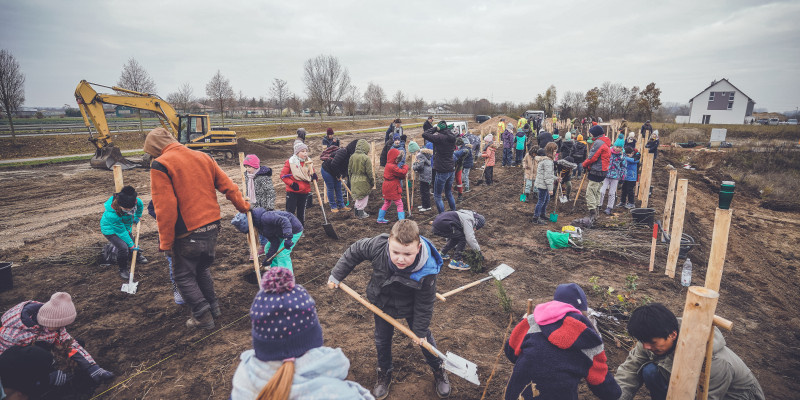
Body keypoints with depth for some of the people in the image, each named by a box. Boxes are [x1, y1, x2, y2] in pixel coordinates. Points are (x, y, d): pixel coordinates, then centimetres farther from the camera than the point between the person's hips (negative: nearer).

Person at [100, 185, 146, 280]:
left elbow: (140, 205, -1)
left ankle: (136, 255, 53)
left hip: (126, 227, 6)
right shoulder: (111, 214, -42)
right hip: (111, 230, -6)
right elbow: (122, 232, -31)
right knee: (123, 247, -21)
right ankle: (123, 270, 1)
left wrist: (137, 217, 10)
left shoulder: (134, 201, -30)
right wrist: (132, 245, -24)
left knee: (131, 242, 19)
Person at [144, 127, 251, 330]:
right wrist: (243, 206, 19)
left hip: (188, 233, -7)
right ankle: (213, 307, 34)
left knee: (183, 275, 13)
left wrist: (166, 242, -10)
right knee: (201, 268, 26)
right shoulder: (203, 157, 7)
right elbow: (227, 185, 8)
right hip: (212, 227, 7)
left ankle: (203, 316, 18)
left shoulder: (159, 165, -11)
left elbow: (165, 208, -17)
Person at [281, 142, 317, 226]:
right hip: (292, 192, -4)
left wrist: (314, 177, -9)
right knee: (290, 211, -3)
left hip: (305, 192, 4)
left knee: (302, 212, 14)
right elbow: (283, 175, -5)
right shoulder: (290, 162, -8)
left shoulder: (309, 163, 6)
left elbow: (312, 174, 15)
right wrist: (291, 184, -15)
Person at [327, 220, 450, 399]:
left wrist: (420, 331, -11)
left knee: (424, 337, 16)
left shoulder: (427, 271, -40)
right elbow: (354, 251, -15)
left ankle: (438, 370, 44)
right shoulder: (377, 245, -37)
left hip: (411, 306, -2)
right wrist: (336, 275, -7)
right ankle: (384, 374, 45)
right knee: (382, 339, 17)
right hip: (382, 303, 2)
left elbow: (424, 304, -23)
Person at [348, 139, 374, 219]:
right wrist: (372, 181, -3)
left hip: (354, 180, 6)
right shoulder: (366, 158, -18)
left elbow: (349, 170, 7)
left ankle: (357, 211, 32)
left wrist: (351, 178, 21)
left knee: (358, 196, 23)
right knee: (363, 197, 10)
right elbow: (369, 172, -15)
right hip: (363, 181, -6)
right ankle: (361, 213, 17)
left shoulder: (352, 157, -2)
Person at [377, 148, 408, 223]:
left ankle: (380, 219, 30)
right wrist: (405, 167, -3)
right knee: (399, 204, -4)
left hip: (387, 188, 10)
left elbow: (399, 174, 11)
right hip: (392, 189, -10)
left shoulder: (388, 165, 12)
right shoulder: (392, 167, -21)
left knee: (386, 203, 21)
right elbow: (402, 172, -21)